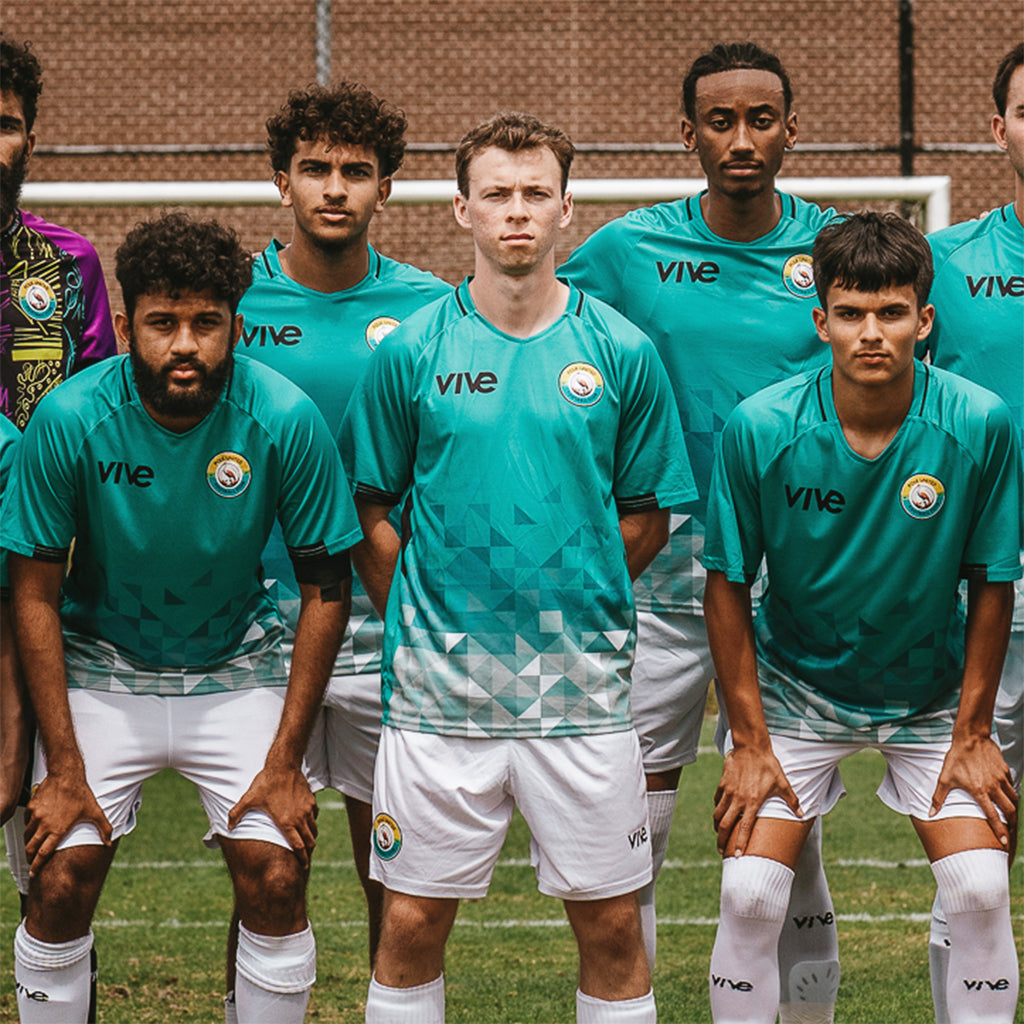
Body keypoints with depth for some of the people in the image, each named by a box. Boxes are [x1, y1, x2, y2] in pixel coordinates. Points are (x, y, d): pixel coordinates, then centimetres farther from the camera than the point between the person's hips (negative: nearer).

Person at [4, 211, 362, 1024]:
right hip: (101, 668, 0)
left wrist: (286, 762, -12)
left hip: (238, 670, 0)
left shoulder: (287, 421, -19)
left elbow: (325, 589, -9)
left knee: (276, 881, -11)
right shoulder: (70, 418, -19)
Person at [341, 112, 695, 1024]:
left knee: (611, 924, 5)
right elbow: (369, 508, 8)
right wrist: (423, 616, 1)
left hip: (582, 685, 0)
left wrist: (571, 601, 2)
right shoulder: (411, 351, 1)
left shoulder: (622, 354, 1)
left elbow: (647, 514, 7)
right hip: (439, 684, 0)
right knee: (412, 923, 4)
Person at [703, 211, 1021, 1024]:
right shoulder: (760, 429, -19)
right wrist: (750, 740, -8)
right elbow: (729, 584, -8)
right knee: (750, 894, -12)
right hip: (795, 685, 0)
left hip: (932, 692, 1)